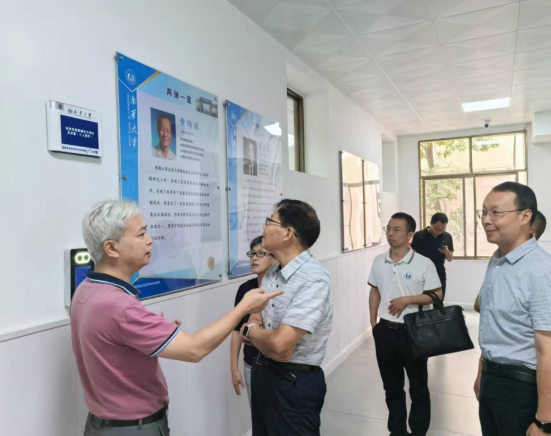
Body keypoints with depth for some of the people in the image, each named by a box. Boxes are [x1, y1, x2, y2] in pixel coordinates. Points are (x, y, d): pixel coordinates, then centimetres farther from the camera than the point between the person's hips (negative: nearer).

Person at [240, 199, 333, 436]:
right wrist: (258, 332, -13)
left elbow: (280, 346, -31)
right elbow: (254, 322, 11)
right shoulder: (272, 273, 1)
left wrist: (250, 331, -11)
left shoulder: (314, 280, -26)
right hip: (263, 372, 8)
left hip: (295, 383, -8)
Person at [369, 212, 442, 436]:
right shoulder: (379, 261, 1)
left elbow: (437, 294, -8)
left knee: (418, 387, 12)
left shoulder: (424, 264, -13)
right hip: (384, 330, 4)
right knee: (391, 385, 18)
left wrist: (408, 300, -19)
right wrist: (373, 322, 7)